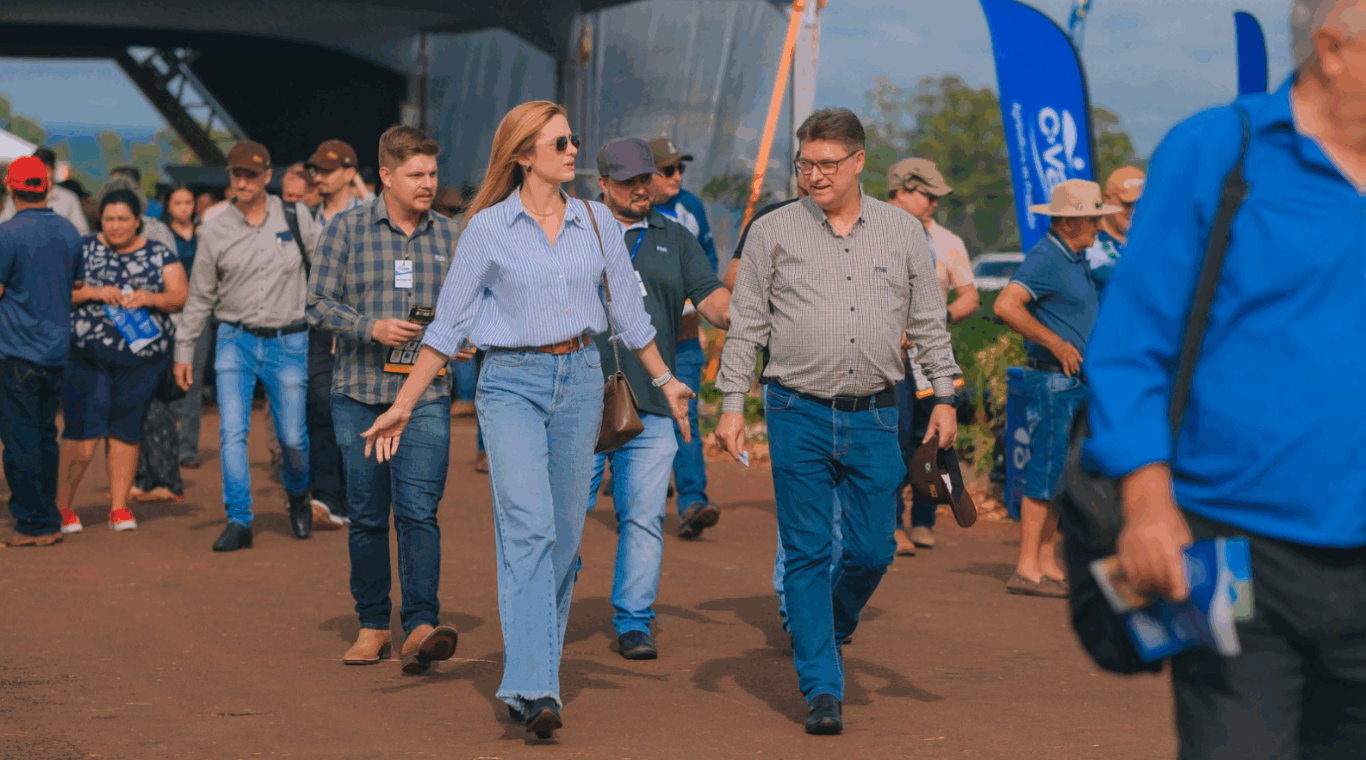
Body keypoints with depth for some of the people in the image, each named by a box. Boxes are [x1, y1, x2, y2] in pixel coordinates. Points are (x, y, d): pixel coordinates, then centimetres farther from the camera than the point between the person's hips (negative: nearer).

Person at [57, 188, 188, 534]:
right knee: (82, 433, -8)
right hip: (87, 353, -1)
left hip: (142, 355, 1)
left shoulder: (160, 255, 9)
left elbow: (180, 296, 3)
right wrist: (94, 292, -14)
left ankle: (119, 506, 15)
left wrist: (150, 298, -16)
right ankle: (63, 506, 5)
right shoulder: (83, 251, 6)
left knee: (126, 432, 4)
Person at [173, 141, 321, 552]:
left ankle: (298, 496, 32)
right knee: (232, 432, -11)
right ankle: (239, 521, -8)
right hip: (235, 341, 1)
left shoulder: (296, 217, 1)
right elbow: (199, 297, 8)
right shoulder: (215, 231, 2)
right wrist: (184, 351, 7)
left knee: (292, 437, 2)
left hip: (287, 343, -1)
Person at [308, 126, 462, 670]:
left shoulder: (447, 236, 9)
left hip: (425, 396, 0)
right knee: (368, 516, 6)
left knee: (418, 511, -13)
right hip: (360, 394, 0)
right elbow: (318, 304, -1)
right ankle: (372, 625, 19)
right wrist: (372, 328, -16)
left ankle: (421, 627, -19)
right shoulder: (347, 228, 1)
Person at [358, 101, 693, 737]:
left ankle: (533, 672, 20)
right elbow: (447, 324, 0)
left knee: (564, 535, 6)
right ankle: (532, 687, -24)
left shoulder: (595, 222, 7)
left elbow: (629, 309, 18)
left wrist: (664, 379, 23)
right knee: (527, 527, -18)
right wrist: (403, 405, -1)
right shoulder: (488, 229, -3)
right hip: (511, 381, -4)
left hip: (580, 379, 4)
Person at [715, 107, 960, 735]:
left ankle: (829, 629, 33)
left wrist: (944, 397, 10)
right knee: (807, 553, -3)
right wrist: (732, 405, -2)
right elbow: (745, 326, 4)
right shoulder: (773, 232, 2)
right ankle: (822, 689, 3)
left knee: (872, 551, 2)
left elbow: (929, 323, 14)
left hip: (874, 417, 2)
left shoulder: (903, 232, 8)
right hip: (798, 415, -2)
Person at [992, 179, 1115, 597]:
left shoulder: (1075, 259, 17)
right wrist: (1056, 344, -21)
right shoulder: (1045, 258, -13)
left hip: (1075, 382, 10)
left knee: (1058, 475, 10)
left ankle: (1047, 563, 15)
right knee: (1046, 472, -9)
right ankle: (1027, 569, -7)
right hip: (1052, 382, -10)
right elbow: (1006, 305, -26)